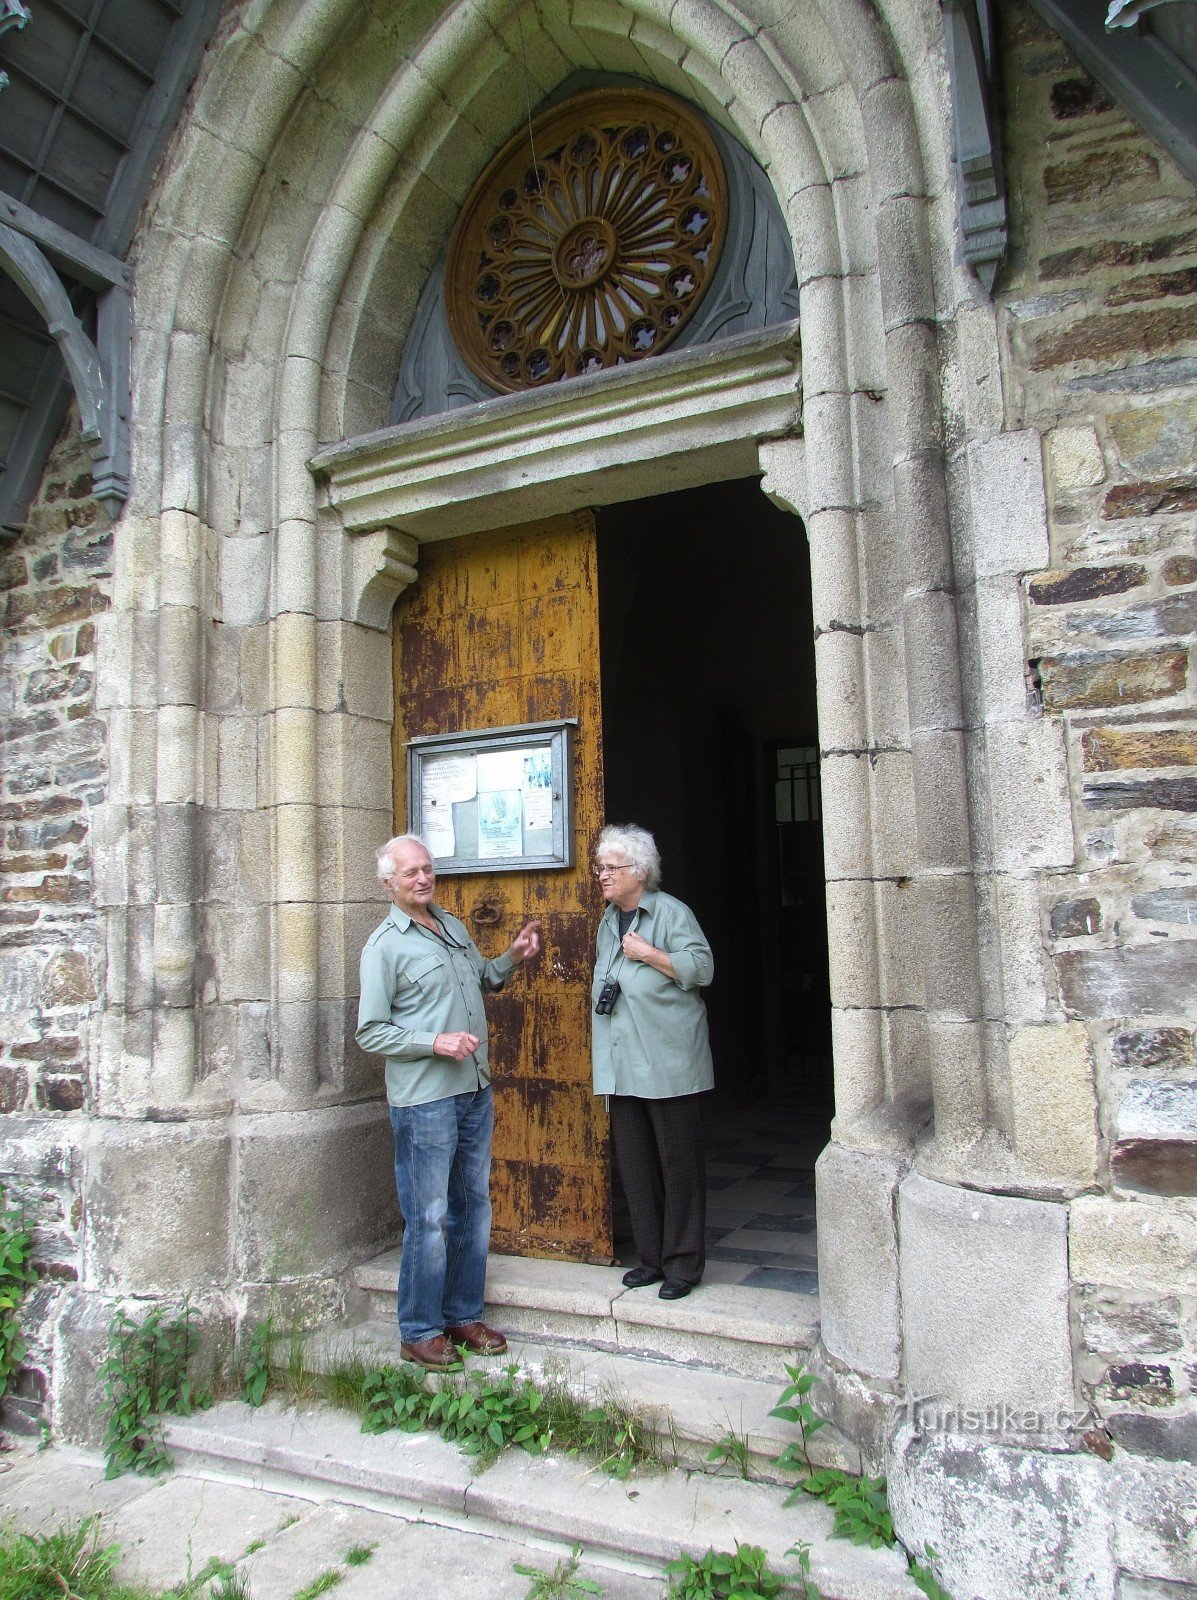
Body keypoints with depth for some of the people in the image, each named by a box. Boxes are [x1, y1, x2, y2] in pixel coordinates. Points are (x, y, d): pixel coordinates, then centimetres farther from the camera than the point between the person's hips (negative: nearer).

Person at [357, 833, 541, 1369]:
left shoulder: (453, 927, 11)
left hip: (475, 1093, 7)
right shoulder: (384, 946, -9)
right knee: (428, 1219, 1)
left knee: (473, 1209, 15)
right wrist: (435, 1043, -20)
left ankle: (464, 1316, 30)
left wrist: (512, 958, 8)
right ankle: (420, 1332, 19)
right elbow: (371, 1032, -11)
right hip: (423, 1100, -7)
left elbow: (483, 978, 27)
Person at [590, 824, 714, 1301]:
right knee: (634, 1163, 12)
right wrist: (597, 1029, 21)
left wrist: (648, 953, -18)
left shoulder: (671, 913, -7)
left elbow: (702, 967, -15)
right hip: (622, 1063, 7)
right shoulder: (609, 920, 15)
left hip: (668, 1063, -7)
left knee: (678, 1163, 2)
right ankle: (652, 1256, 26)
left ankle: (683, 1263, 14)